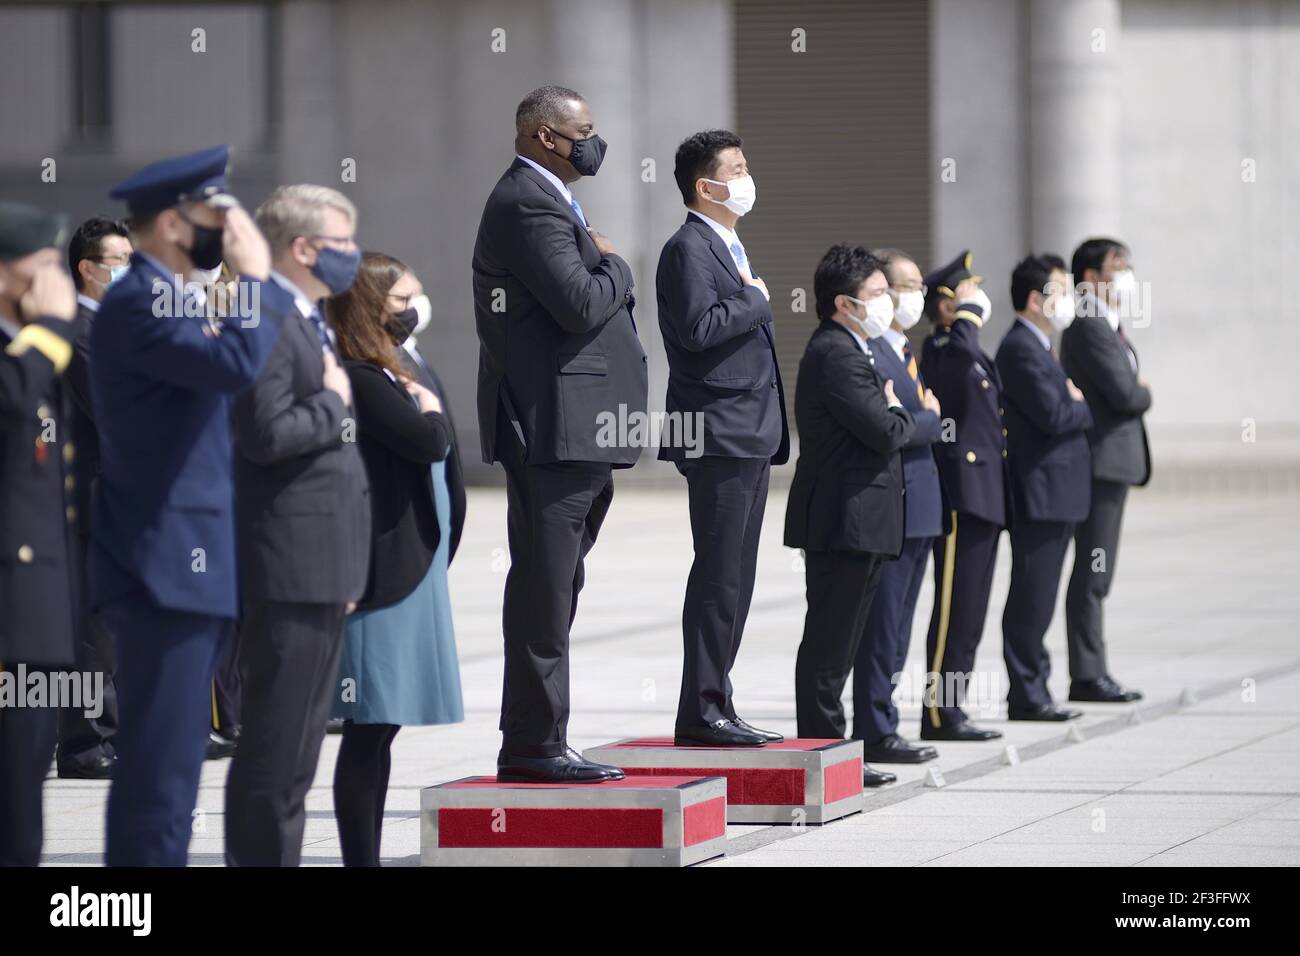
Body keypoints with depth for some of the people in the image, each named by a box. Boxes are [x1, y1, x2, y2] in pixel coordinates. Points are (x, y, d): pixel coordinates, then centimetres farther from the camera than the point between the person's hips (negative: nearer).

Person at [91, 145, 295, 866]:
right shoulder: (137, 303, -15)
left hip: (188, 570, 11)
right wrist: (255, 277, -16)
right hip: (166, 570, -11)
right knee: (159, 774, -10)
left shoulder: (168, 300, 18)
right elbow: (236, 363, -28)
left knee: (169, 771, 13)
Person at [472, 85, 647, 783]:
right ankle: (535, 745, -7)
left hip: (570, 435, 11)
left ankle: (535, 743, 16)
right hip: (554, 429, -11)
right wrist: (614, 266, -4)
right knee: (545, 589, -8)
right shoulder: (528, 205, -13)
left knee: (550, 589, 12)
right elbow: (581, 304, -21)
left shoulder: (542, 201, 21)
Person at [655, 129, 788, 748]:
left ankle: (714, 706, 13)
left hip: (750, 437, 10)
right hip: (719, 435, -10)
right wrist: (755, 301, -10)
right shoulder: (689, 248, -10)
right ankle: (701, 712, -8)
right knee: (718, 577, -10)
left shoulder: (729, 248, 21)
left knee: (734, 581, 10)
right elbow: (700, 327, -24)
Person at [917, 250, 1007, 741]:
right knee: (954, 607, -8)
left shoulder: (971, 357, 20)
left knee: (968, 612, 11)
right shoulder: (940, 350, -11)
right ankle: (938, 712, -6)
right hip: (961, 494, -10)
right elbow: (962, 343, -36)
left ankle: (950, 708, 15)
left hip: (982, 497, 10)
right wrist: (970, 309, -19)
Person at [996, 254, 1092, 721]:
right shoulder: (1020, 348, -16)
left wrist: (1074, 401, -1)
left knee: (1037, 598, 13)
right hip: (1039, 491, -11)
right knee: (1031, 597, -6)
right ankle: (1026, 694, -2)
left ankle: (1033, 690, 18)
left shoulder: (1037, 347, 19)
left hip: (1051, 494, 11)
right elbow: (1053, 416, -21)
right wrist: (1086, 408, -4)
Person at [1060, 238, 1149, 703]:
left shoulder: (1107, 328, 18)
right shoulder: (1089, 329, -15)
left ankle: (1093, 673, 15)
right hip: (1101, 460, -11)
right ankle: (1087, 676, -6)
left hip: (1112, 460, 11)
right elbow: (1124, 393, -20)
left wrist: (1136, 391, -1)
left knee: (1096, 574, 12)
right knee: (1092, 573, -8)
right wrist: (1145, 393, 0)